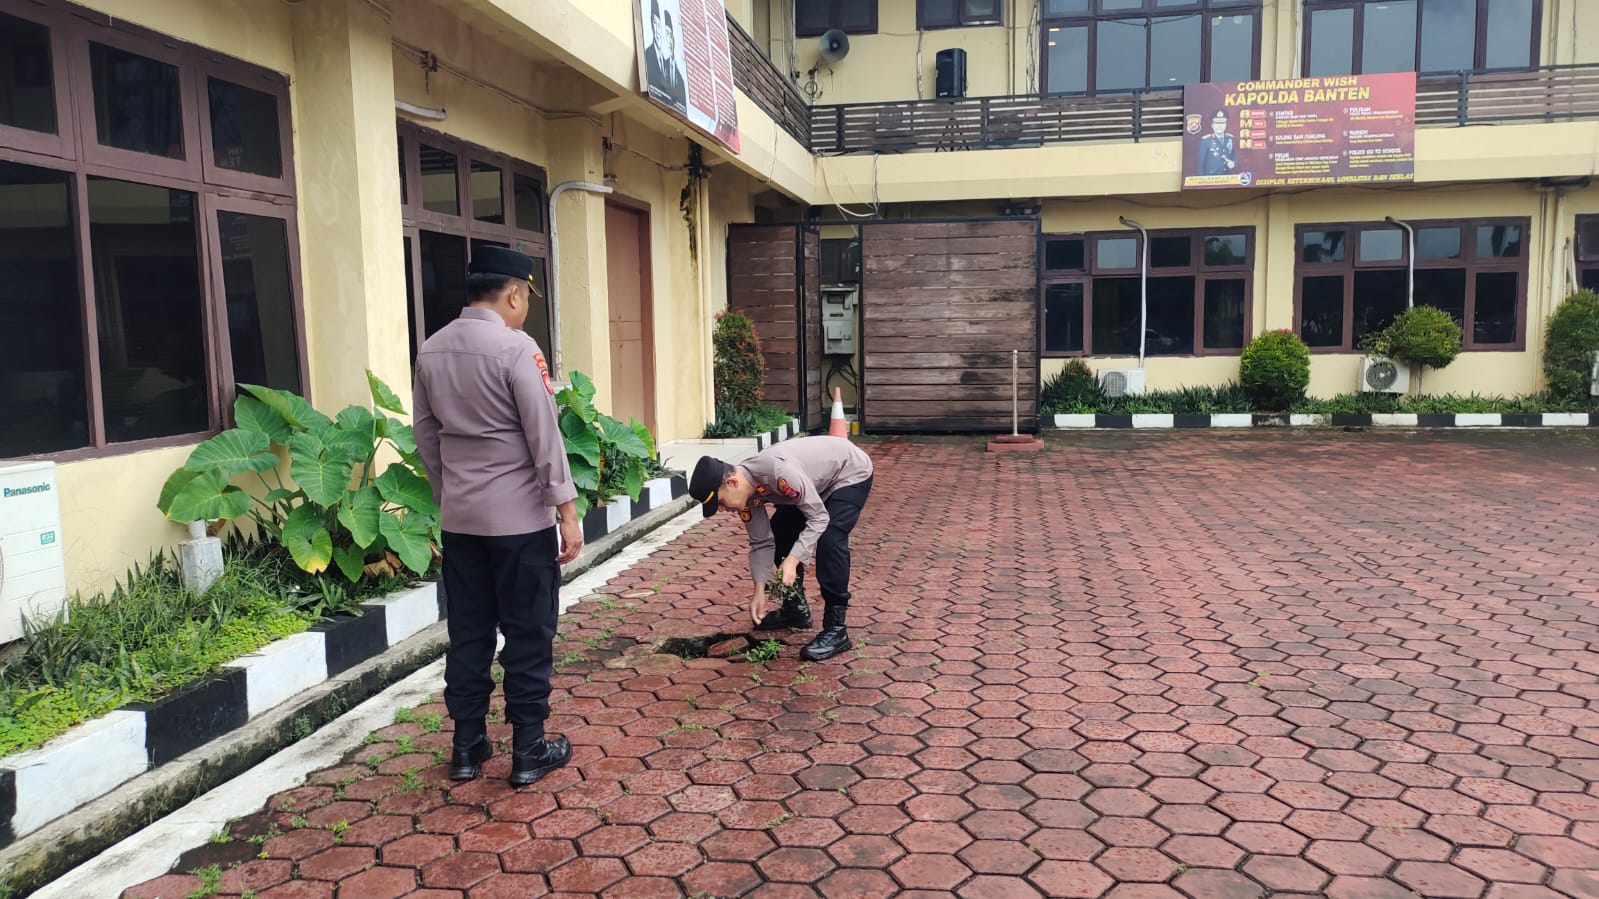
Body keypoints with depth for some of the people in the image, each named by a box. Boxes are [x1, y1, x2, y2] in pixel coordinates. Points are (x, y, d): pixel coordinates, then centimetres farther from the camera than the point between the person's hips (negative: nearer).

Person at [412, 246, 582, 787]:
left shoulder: (431, 350, 7)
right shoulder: (515, 348, -13)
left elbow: (426, 435, 13)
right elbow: (544, 436, -15)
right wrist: (567, 511, -11)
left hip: (459, 519, 6)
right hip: (520, 518, -6)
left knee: (468, 633, 13)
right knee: (528, 635, 4)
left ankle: (467, 748, 21)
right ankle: (528, 752, 12)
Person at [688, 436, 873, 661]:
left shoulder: (779, 471, -39)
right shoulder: (746, 491, -13)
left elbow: (818, 518, -32)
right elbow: (762, 542, -3)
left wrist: (792, 560, -37)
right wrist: (759, 591, -6)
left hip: (850, 473, -8)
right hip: (818, 480, 8)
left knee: (829, 540, -26)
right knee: (779, 534, 5)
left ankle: (836, 629, -19)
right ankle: (795, 608, 20)